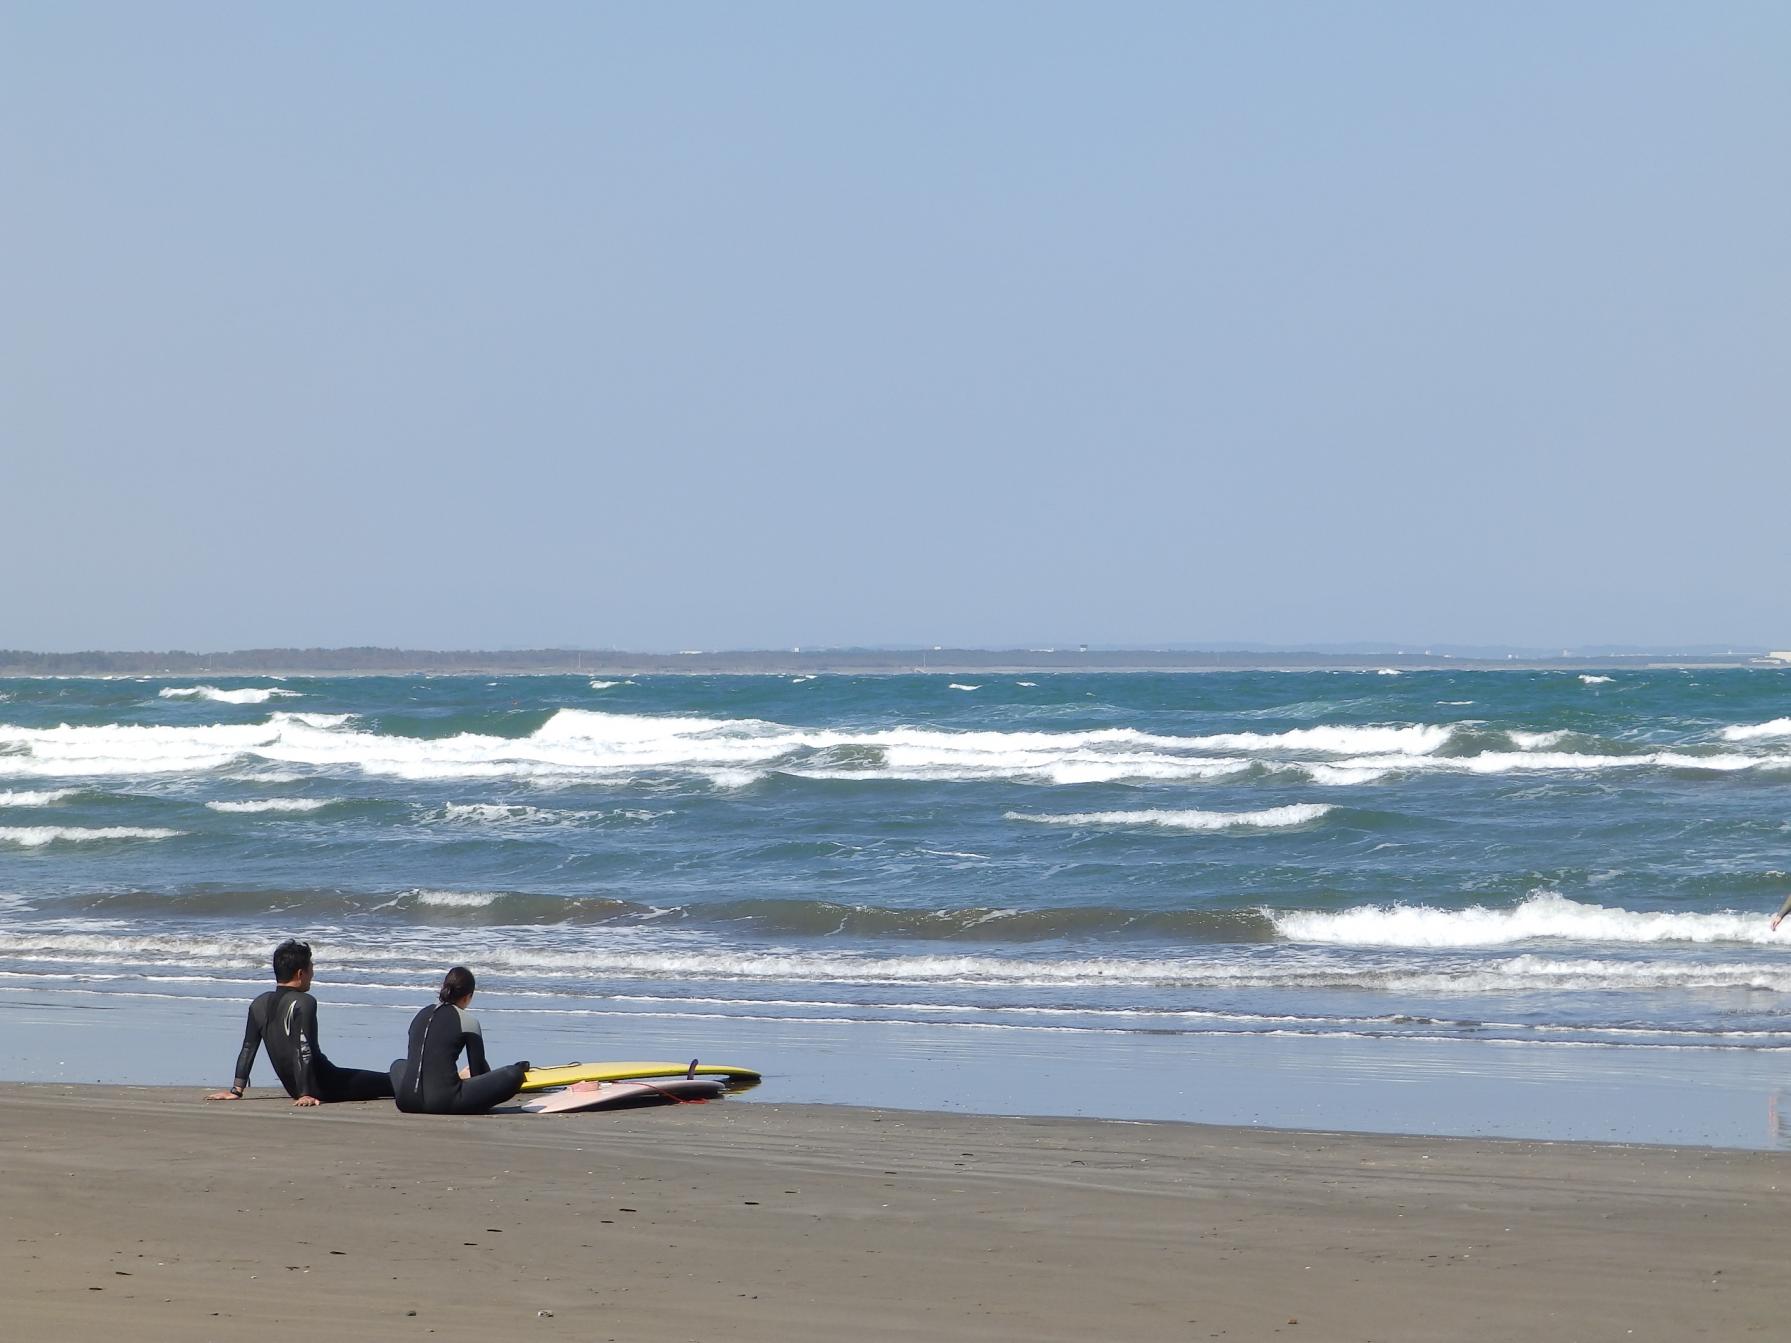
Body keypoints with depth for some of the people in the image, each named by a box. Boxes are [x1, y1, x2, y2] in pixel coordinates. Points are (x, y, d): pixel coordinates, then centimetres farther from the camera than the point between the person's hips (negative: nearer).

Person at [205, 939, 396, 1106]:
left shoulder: (259, 1004, 3)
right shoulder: (304, 1003, -18)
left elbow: (248, 1049, 6)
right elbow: (303, 1051, -24)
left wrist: (236, 1090, 9)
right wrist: (305, 1094, -24)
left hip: (293, 1087, 8)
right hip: (322, 1086, -8)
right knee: (385, 1082, 5)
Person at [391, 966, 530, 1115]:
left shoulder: (421, 1015, 19)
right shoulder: (468, 1020, 3)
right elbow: (478, 1071, 10)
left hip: (408, 1102, 5)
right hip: (443, 1102, -5)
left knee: (399, 1065, 41)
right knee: (513, 1075, 0)